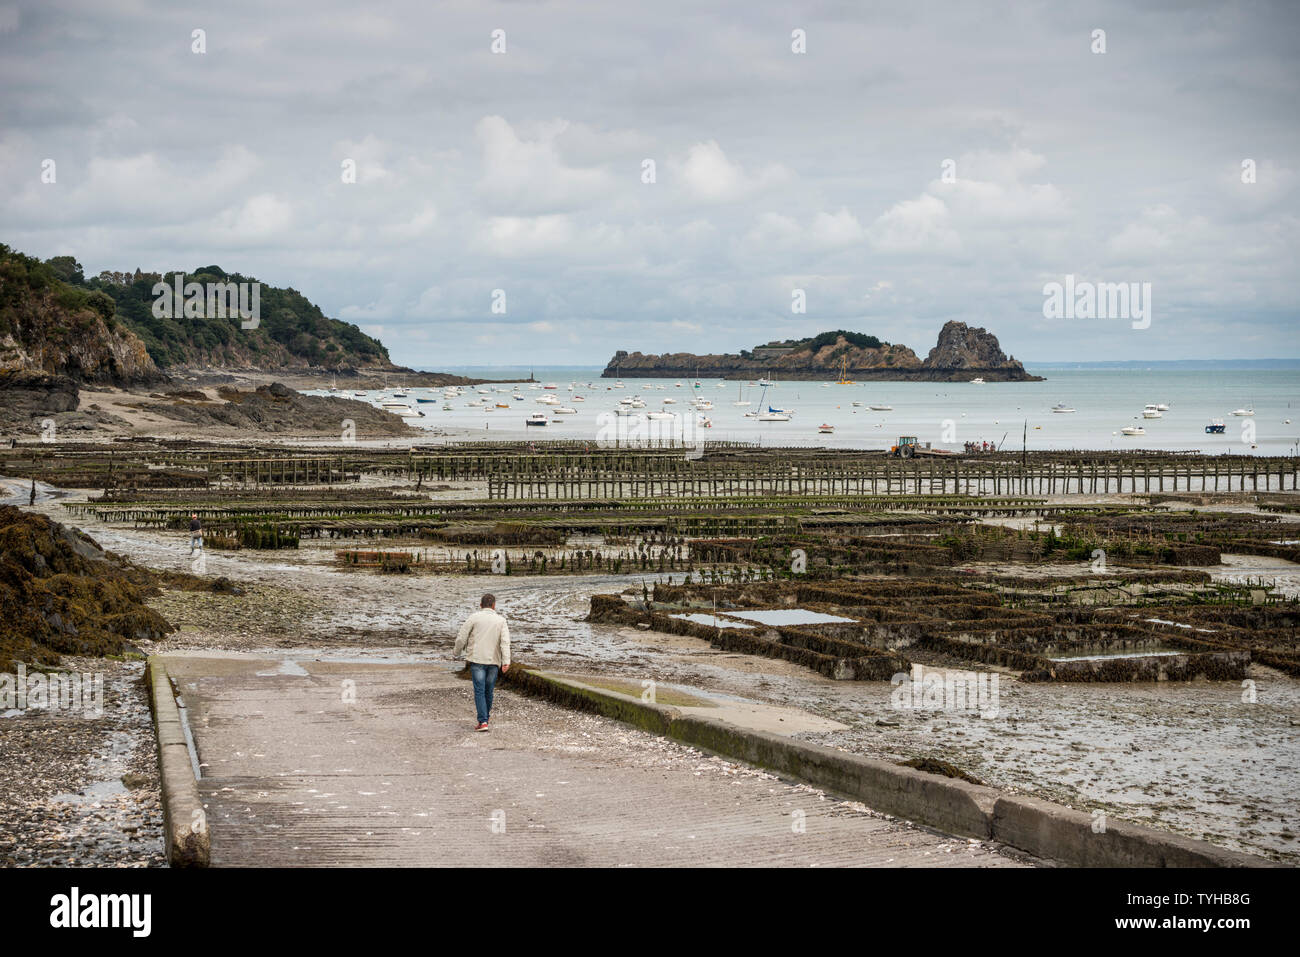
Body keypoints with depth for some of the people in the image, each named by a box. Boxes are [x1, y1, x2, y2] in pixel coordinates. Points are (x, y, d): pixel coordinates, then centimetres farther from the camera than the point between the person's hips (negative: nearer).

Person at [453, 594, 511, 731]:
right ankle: (485, 718, 24)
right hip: (493, 661, 2)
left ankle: (483, 722, -14)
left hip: (477, 660, -2)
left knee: (479, 691, -5)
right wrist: (506, 661, -11)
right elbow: (505, 642, -5)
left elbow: (461, 638, -1)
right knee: (488, 691, 14)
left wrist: (456, 653, 15)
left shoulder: (474, 618, 0)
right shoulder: (501, 620, 6)